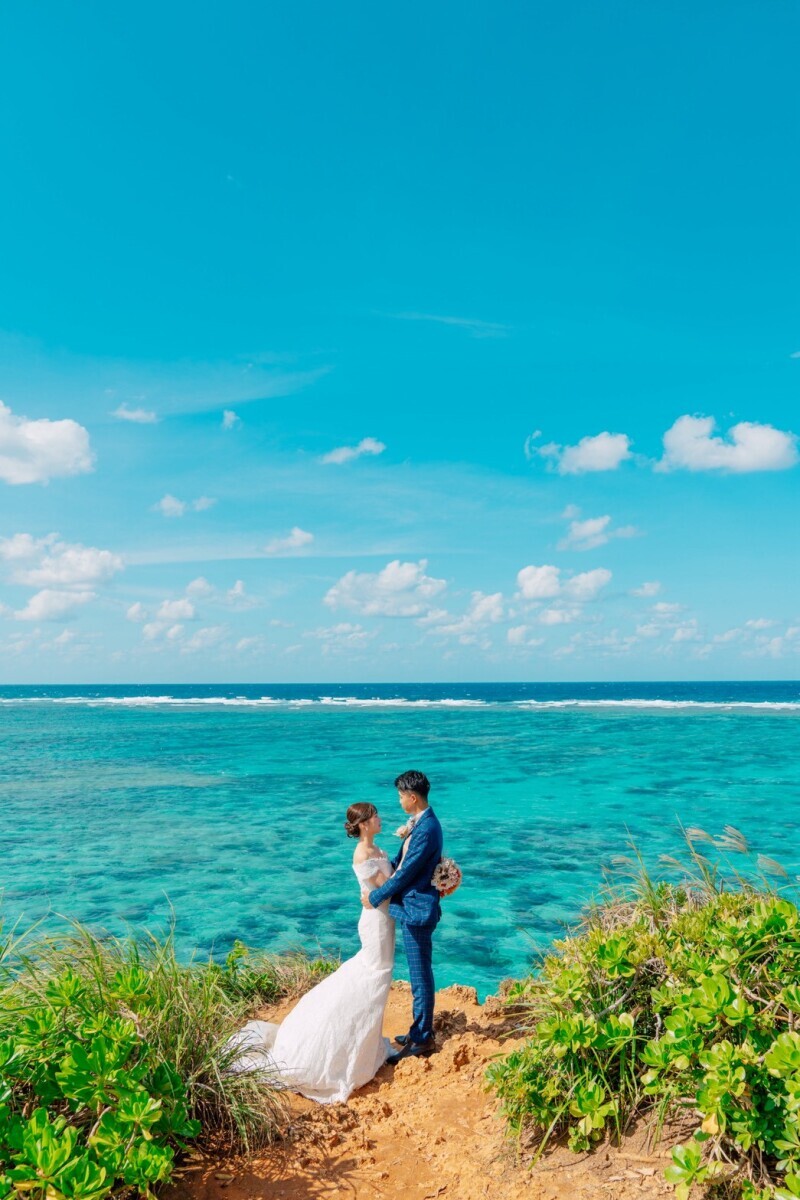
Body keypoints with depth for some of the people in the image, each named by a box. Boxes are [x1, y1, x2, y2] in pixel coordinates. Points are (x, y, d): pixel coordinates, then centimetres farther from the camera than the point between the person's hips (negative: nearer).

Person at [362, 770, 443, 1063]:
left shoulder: (426, 829, -24)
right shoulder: (419, 822, 7)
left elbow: (405, 873, -21)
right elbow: (401, 860, 17)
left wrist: (375, 898, -11)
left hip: (416, 909, -10)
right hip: (412, 906, 10)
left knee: (421, 975, 3)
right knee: (419, 973, 20)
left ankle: (422, 1039, 15)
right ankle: (420, 1030, 33)